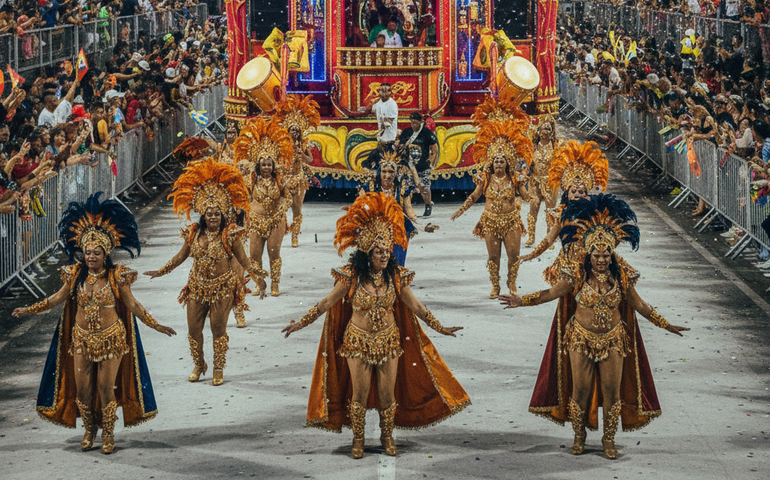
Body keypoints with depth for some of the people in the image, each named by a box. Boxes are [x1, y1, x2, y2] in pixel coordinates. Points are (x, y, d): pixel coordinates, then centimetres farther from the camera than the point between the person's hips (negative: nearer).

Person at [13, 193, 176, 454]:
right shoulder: (76, 274, -4)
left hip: (110, 339, -3)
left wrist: (156, 325, -10)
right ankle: (89, 430, 29)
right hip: (81, 340, 3)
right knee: (82, 388, 7)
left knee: (106, 388, 1)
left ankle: (108, 433, 20)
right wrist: (29, 310, 9)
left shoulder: (116, 276, -11)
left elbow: (132, 305, -5)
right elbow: (59, 298, 8)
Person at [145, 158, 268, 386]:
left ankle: (218, 369, 18)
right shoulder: (194, 234, 1)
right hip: (197, 287, 3)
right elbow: (181, 256, 13)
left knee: (218, 329, 4)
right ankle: (199, 365, 28)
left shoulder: (229, 235, -9)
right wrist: (161, 272, 15)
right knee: (193, 328, 7)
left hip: (222, 288, -3)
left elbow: (243, 259, -4)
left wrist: (256, 276, -17)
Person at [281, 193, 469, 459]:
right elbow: (327, 302, -6)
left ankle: (387, 436, 29)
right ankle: (358, 439, 25)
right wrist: (301, 323, -7)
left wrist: (439, 327, 5)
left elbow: (414, 305, 2)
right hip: (358, 342, -2)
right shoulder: (352, 276, -14)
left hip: (389, 341, 2)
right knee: (360, 394, 6)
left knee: (388, 393, 7)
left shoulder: (396, 276, -7)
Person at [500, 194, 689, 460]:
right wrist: (522, 301, -11)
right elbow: (552, 293, -3)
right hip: (581, 339, -1)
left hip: (613, 340, 1)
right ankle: (579, 435, 22)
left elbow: (639, 305, 5)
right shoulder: (577, 275, -9)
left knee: (612, 389, 2)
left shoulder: (621, 276, -4)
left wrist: (665, 325, 7)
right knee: (580, 389, 3)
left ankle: (609, 439, 17)